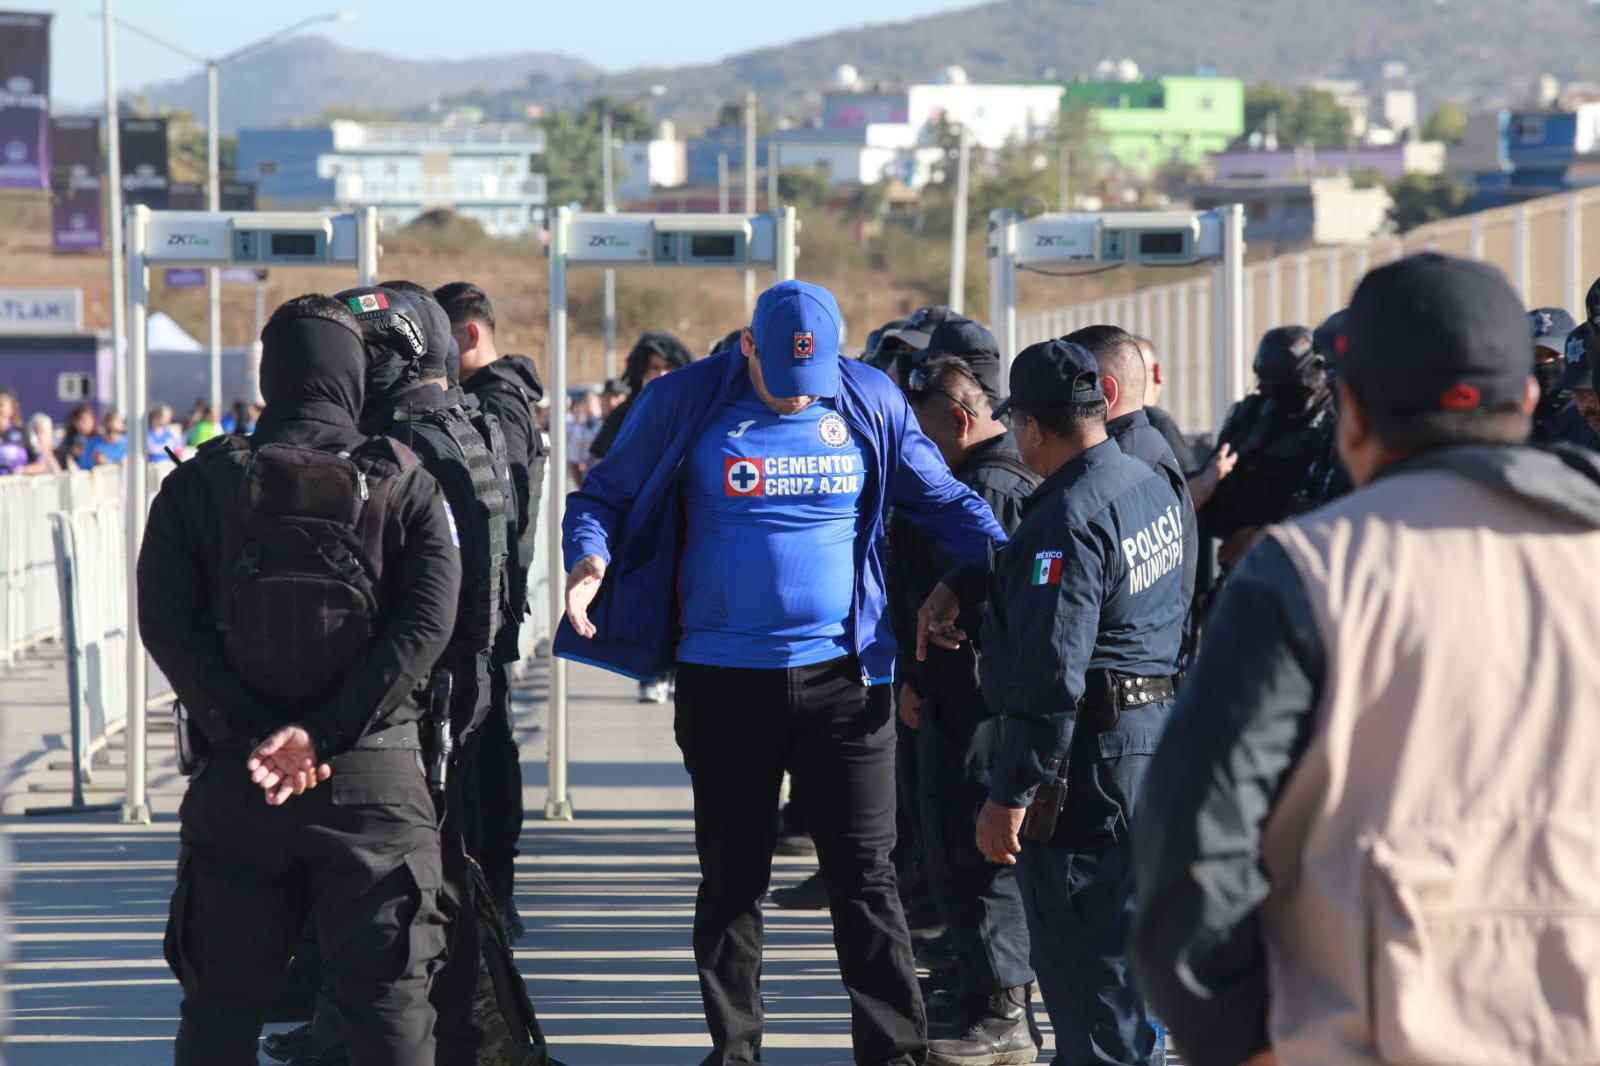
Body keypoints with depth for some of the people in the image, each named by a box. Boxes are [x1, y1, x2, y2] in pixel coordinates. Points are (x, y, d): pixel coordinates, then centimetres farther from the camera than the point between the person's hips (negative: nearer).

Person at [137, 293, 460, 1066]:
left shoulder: (200, 484, 3)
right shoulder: (403, 484, 1)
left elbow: (167, 625, -8)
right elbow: (424, 624, -11)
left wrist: (257, 733, -13)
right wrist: (323, 733, -15)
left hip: (234, 778, 1)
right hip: (374, 778, -1)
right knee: (389, 1002, 4)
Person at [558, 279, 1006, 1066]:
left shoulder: (870, 402, 1)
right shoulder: (685, 403, -3)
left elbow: (940, 496, 11)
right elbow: (606, 497, 5)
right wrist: (591, 557, -16)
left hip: (843, 676, 0)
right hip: (723, 678, 0)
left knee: (864, 874, 1)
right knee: (732, 877, 10)